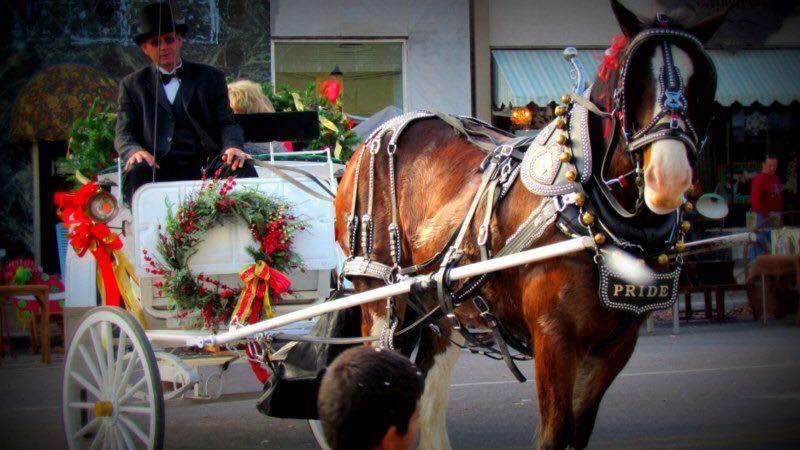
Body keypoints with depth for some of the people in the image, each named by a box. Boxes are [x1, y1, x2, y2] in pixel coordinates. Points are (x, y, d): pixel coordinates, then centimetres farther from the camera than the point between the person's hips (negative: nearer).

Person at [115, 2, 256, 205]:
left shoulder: (210, 78, 19)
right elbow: (124, 134, 10)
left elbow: (227, 123, 12)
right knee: (137, 172, -36)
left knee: (242, 168, -30)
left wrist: (233, 147, -13)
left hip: (206, 164, 1)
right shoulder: (132, 85, 17)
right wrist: (135, 152, -16)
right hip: (158, 168, -1)